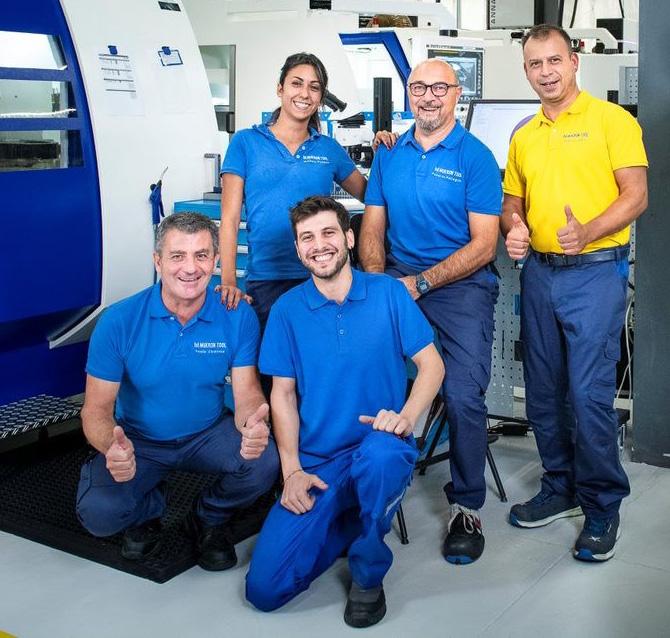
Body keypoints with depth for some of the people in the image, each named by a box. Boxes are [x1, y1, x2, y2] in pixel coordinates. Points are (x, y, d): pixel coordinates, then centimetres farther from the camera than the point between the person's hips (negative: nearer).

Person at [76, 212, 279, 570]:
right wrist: (112, 447, -40)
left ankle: (210, 518, 8)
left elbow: (246, 392, -14)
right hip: (138, 441, -1)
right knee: (98, 513, -26)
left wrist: (253, 426, -41)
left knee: (264, 461, -29)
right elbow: (97, 408, -15)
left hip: (208, 435, 1)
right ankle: (149, 509, 14)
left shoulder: (238, 317, -14)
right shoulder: (119, 321, -17)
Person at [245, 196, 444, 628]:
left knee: (378, 453, -41)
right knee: (264, 588, -11)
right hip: (316, 463, 2)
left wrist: (406, 418, -21)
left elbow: (432, 364, -2)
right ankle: (350, 524, 18)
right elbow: (283, 394, 4)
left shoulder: (388, 292, -1)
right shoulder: (288, 309, 2)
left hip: (380, 451, -1)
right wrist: (292, 470, -6)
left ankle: (368, 576, -11)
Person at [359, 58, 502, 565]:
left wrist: (420, 284, -14)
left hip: (463, 283, -3)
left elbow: (483, 245, -5)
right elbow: (373, 228, 14)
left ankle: (467, 507, 2)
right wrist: (377, 282, -6)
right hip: (398, 280, 3)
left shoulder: (476, 157, 0)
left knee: (464, 396, -19)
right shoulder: (388, 155, 13)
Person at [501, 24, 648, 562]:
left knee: (589, 393, -8)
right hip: (539, 272, 6)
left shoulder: (611, 119, -3)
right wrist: (514, 227, -4)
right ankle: (561, 488, 27)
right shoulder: (524, 136, 14)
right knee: (544, 391, 11)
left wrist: (586, 232, -24)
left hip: (596, 272, -6)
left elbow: (636, 196, -8)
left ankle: (602, 507, 8)